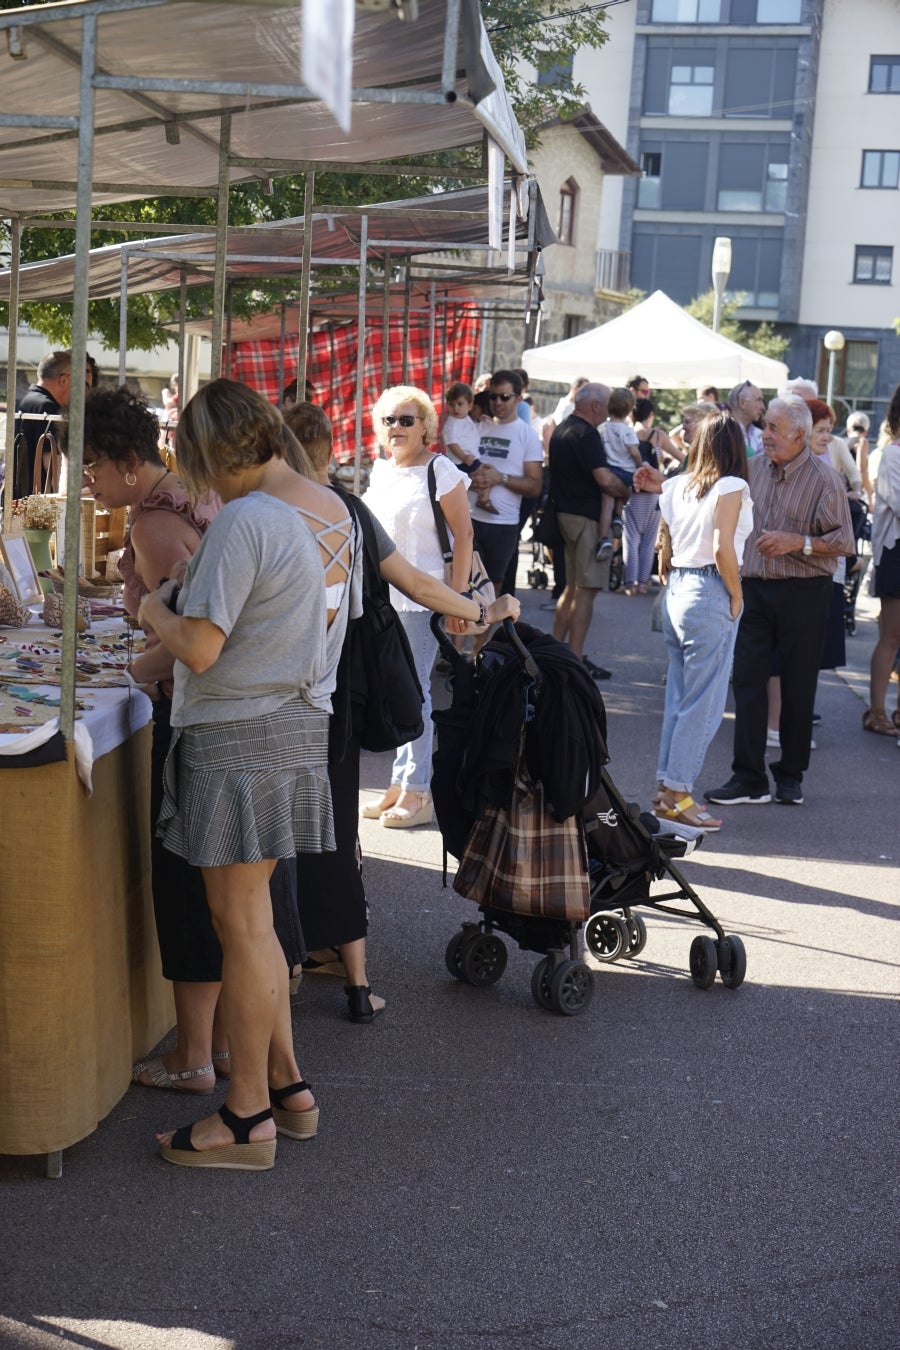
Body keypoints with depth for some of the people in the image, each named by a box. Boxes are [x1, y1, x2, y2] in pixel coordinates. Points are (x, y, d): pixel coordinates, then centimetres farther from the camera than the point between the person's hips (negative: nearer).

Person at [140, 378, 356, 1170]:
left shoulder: (245, 520, -19)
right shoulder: (334, 511, 8)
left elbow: (200, 649, -21)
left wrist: (155, 613, -1)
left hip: (238, 736, -9)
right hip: (304, 724, 9)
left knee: (240, 923, 1)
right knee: (252, 918, 19)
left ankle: (248, 1118, 12)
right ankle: (287, 1085, 27)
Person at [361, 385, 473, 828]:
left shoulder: (440, 471, -9)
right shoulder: (379, 469, 12)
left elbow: (463, 535, -10)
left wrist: (457, 599, -15)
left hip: (421, 596, -6)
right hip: (380, 594, 7)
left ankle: (417, 793, 2)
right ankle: (400, 783, 19)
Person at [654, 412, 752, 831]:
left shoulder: (676, 485, 8)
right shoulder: (731, 487, -11)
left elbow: (664, 547, 12)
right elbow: (723, 550, -19)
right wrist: (736, 595, -8)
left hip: (676, 592, 7)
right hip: (710, 595, -7)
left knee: (677, 694, 14)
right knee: (704, 702, -1)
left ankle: (667, 787, 18)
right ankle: (677, 795, 2)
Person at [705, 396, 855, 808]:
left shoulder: (822, 478, -9)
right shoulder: (752, 468, 6)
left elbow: (843, 542, -10)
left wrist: (796, 542, -21)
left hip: (803, 593, -4)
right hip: (755, 588, 4)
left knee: (798, 687, 6)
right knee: (747, 680, -1)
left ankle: (791, 774, 20)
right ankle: (749, 778, 4)